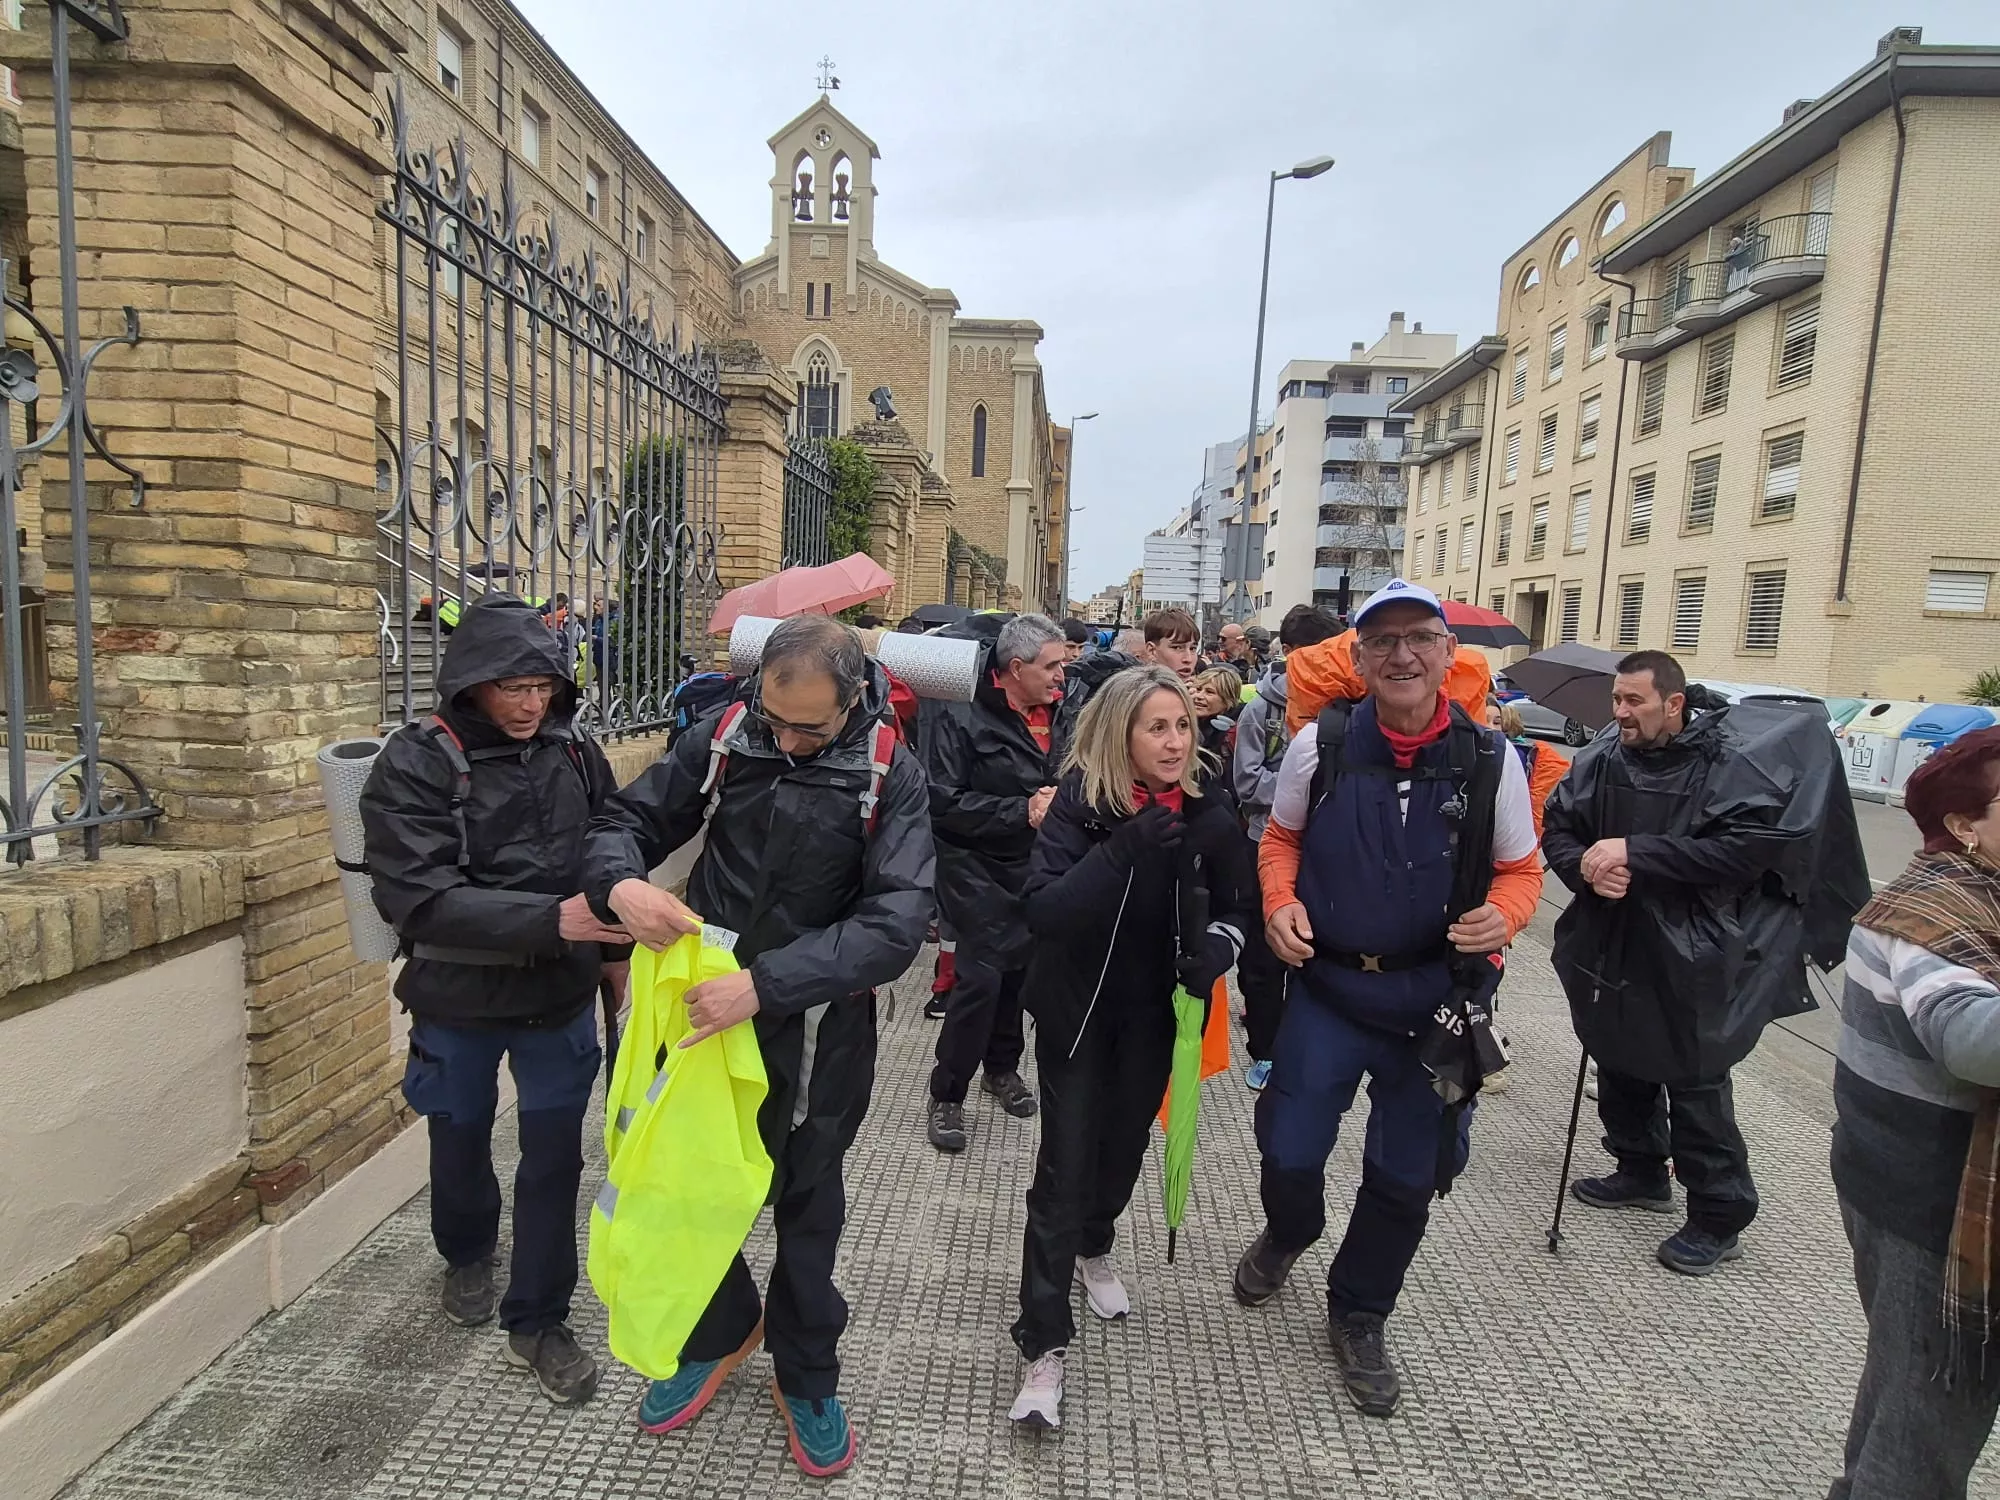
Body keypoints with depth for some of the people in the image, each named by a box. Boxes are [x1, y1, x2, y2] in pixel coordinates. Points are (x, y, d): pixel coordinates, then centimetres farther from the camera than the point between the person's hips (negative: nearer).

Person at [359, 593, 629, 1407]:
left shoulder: (574, 752, -8)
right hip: (458, 1001, -1)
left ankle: (538, 1322, 27)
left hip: (561, 1000, 2)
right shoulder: (415, 764, -19)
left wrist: (614, 950, 10)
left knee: (554, 1157, 7)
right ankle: (468, 1255, 53)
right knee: (461, 1140, 22)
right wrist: (549, 920, -37)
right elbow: (419, 899, -27)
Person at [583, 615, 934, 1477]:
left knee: (807, 1205, 17)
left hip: (817, 1024, -2)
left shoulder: (889, 774, -17)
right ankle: (721, 1332, 48)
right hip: (703, 1002, 3)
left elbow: (895, 923, -26)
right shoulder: (724, 737, -9)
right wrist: (621, 884, -25)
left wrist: (766, 983, -36)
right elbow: (627, 819, -1)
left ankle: (806, 1379, 42)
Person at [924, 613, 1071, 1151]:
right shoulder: (962, 715, -14)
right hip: (979, 869, -6)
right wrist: (1021, 812, -22)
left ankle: (1001, 1066, 37)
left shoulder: (1058, 712, 6)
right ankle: (946, 1095, 9)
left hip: (1035, 867, 6)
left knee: (1019, 966, 15)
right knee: (981, 976, -8)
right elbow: (945, 803, -20)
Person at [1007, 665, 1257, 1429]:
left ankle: (1093, 1249, 49)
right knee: (1065, 1164, -4)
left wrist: (1216, 947, -20)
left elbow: (1238, 907, 2)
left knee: (1124, 1146, 19)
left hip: (1153, 1013, 4)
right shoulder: (1078, 804, -21)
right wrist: (1124, 850, -41)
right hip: (1076, 1011, -3)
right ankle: (1044, 1345, 9)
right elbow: (1041, 911, -31)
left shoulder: (1206, 816, -12)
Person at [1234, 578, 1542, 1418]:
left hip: (1437, 998, 1)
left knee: (1406, 1177, 14)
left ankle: (1359, 1317, 41)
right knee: (1290, 1152, 5)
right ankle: (1288, 1234, 44)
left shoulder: (1490, 760, -8)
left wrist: (1501, 916, -18)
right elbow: (1281, 836, 7)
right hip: (1329, 987, 0)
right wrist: (1279, 902, -11)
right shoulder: (1321, 743, -9)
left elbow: (1520, 869, 3)